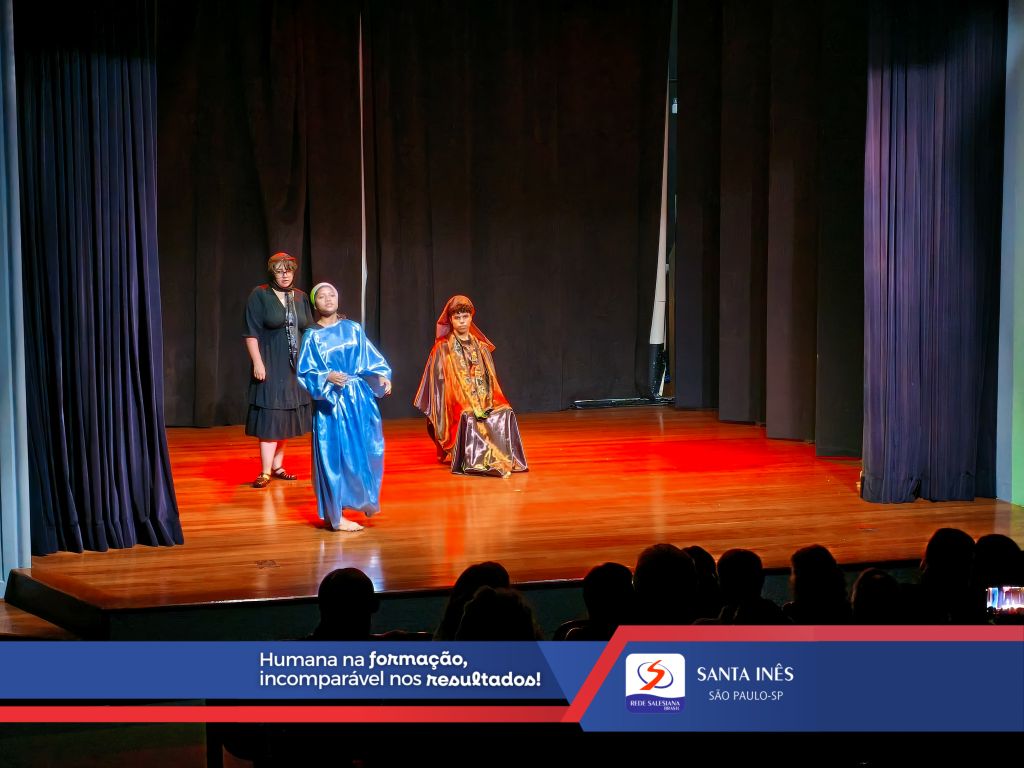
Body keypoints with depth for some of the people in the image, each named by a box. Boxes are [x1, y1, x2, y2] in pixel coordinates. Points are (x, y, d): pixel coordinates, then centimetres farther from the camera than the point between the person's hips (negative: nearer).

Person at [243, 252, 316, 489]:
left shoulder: (300, 297, 9)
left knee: (286, 417, 9)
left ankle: (277, 466, 17)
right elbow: (251, 333, -9)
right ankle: (265, 472, -8)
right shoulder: (260, 295, -6)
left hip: (294, 367, 5)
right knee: (270, 418, -8)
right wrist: (258, 362, -16)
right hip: (270, 367, -5)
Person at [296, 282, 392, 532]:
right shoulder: (312, 336, 1)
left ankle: (363, 500, 22)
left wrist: (382, 376, -8)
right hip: (331, 403, -3)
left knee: (365, 451, 1)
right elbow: (304, 372, -4)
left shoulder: (353, 329, 9)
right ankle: (335, 516, 2)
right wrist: (327, 378, -20)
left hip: (359, 400, 3)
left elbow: (371, 358, 9)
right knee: (335, 455, -3)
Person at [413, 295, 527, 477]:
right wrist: (471, 406, -15)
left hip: (484, 402, 4)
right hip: (457, 404, -4)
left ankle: (505, 460, -25)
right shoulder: (443, 349, 4)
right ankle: (475, 460, -33)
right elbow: (441, 383, -4)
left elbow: (490, 380, 14)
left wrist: (488, 403, -7)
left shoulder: (481, 348, 17)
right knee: (469, 417, -36)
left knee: (505, 413, -25)